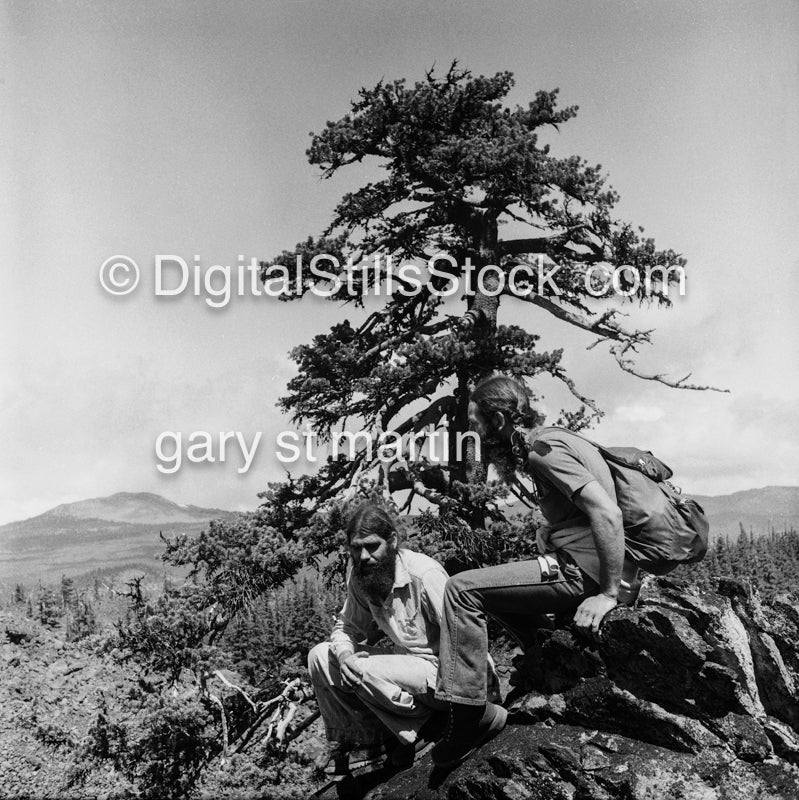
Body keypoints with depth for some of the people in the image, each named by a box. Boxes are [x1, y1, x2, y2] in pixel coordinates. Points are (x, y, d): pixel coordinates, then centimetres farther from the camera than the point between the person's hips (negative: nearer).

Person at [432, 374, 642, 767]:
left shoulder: (544, 449, -14)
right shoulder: (556, 440, 16)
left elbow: (607, 514, -23)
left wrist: (608, 594, -21)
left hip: (584, 571, -10)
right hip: (588, 569, 10)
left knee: (463, 590, -11)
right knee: (495, 592, 27)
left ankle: (469, 715, -10)